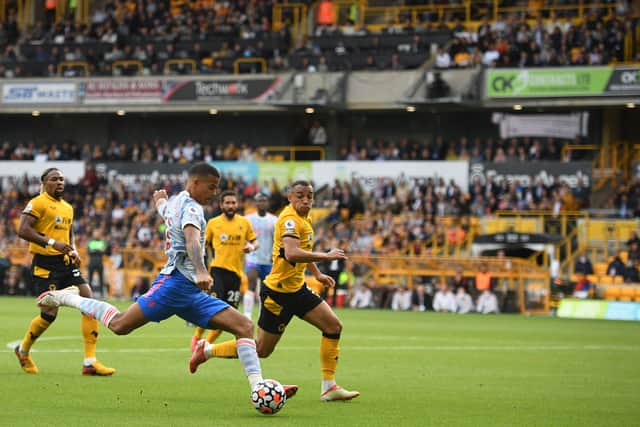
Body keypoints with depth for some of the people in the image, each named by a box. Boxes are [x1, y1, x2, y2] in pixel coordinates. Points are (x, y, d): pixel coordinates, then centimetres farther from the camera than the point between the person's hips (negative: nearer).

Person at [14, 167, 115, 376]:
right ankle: (23, 351, 18)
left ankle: (90, 362, -4)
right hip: (44, 264, -7)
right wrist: (52, 243, -23)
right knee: (49, 314, -11)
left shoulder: (68, 208, 19)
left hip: (66, 264, 7)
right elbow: (23, 230, -17)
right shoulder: (38, 203, -6)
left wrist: (73, 251, 9)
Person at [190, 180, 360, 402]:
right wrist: (325, 256, -28)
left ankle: (329, 387, 5)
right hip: (279, 290, -9)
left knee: (334, 327, 1)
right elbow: (291, 254, -36)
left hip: (297, 288, 9)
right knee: (261, 350, -1)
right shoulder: (290, 219, -20)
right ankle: (207, 350, 16)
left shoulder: (305, 219, 11)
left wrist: (317, 274, 25)